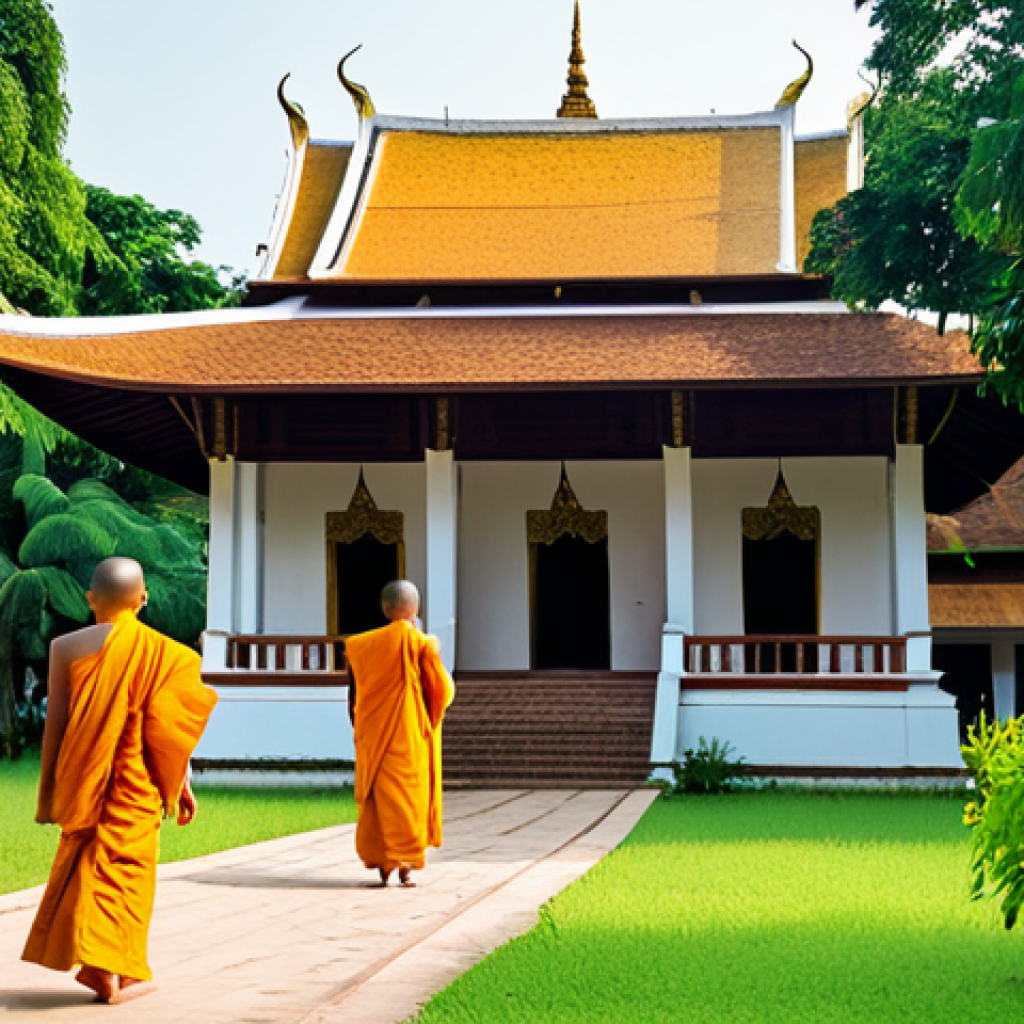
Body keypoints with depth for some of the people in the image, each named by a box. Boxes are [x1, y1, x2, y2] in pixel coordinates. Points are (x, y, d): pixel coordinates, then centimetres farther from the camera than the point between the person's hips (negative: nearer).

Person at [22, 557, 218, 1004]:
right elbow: (170, 727, -6)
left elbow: (54, 721, -2)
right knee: (126, 866, 6)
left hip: (82, 779, 2)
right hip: (135, 782, -1)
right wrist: (182, 783, 3)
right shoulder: (160, 651, -5)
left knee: (86, 862, 13)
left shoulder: (66, 647, -3)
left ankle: (99, 969, 9)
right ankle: (120, 971, 0)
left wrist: (49, 788, 5)